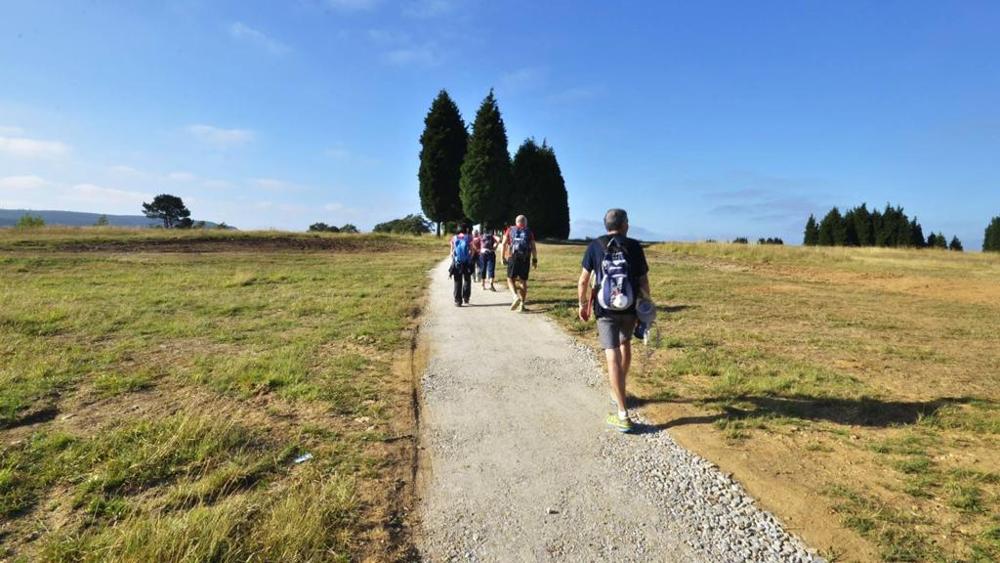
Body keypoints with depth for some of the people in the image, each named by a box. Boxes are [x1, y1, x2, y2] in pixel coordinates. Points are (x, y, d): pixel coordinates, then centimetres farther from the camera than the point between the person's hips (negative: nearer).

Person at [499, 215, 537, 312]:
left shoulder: (510, 230, 11)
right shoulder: (529, 232, 11)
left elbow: (503, 244, 4)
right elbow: (533, 247, 5)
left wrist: (503, 257, 10)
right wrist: (535, 260, 10)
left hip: (513, 257, -1)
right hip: (525, 259, 1)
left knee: (510, 279, 9)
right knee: (523, 281, 9)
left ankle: (516, 297, -16)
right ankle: (522, 304, 9)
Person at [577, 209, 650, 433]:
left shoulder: (595, 246, -2)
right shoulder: (634, 246, -2)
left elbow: (583, 281, -2)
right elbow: (643, 281, -2)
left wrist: (583, 304, 10)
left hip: (605, 309, -1)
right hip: (630, 308, 2)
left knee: (613, 356, -2)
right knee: (625, 343, 27)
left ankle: (623, 415, -4)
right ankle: (618, 392, 40)